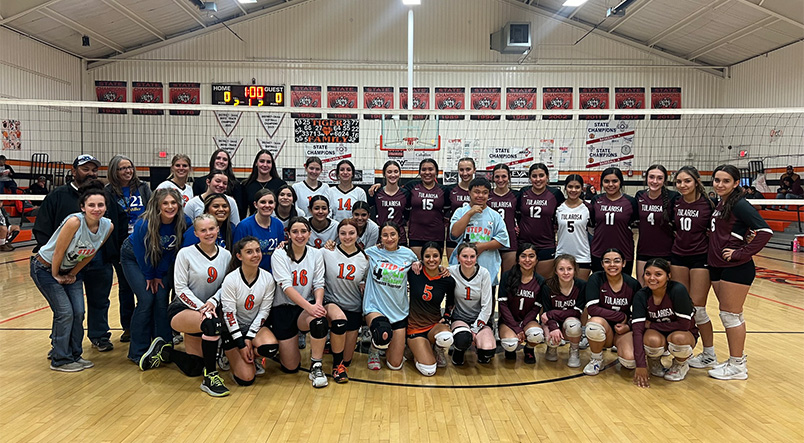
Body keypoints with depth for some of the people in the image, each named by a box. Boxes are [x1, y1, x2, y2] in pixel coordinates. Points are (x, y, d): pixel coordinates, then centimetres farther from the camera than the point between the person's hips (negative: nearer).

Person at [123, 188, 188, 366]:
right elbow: (141, 254, -19)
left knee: (161, 300, -8)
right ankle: (138, 352, -2)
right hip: (133, 258, -3)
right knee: (146, 300, -13)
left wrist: (159, 275, -7)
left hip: (161, 261, 3)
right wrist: (149, 276, -8)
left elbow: (172, 252, -10)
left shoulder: (183, 223, -23)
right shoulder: (144, 224, -32)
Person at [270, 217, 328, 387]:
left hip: (307, 307, 2)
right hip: (283, 309, -2)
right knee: (290, 367, -4)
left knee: (319, 320, -36)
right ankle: (281, 347, 32)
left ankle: (316, 367, -15)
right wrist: (310, 306, -30)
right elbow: (287, 287, -17)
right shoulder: (279, 255, -6)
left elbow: (319, 284, -1)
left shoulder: (316, 254, 4)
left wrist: (318, 304, -23)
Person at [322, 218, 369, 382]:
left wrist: (364, 286, -3)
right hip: (331, 303, -2)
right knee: (340, 318, -38)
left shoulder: (365, 259, 0)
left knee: (347, 359, 0)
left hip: (354, 308, 3)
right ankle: (337, 365, -16)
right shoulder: (327, 253, -7)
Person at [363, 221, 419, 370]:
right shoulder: (372, 252, -2)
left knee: (395, 365, 2)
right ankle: (374, 350, 1)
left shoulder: (408, 254, 3)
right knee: (383, 335, -37)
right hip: (375, 307, -2)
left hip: (399, 312, 2)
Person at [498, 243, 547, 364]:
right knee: (511, 344, -31)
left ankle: (529, 349, 5)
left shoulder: (540, 281, 0)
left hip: (528, 320, 2)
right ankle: (510, 348, 10)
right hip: (508, 320, -2)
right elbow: (502, 304, -9)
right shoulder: (507, 276, -7)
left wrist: (522, 327, -16)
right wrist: (516, 328, -17)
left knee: (537, 334, -33)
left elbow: (536, 308, -1)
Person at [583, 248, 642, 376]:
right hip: (604, 327, -1)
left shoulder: (633, 284, -4)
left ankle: (620, 349, 14)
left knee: (630, 361, -26)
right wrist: (621, 317, -18)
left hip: (623, 330, 1)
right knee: (595, 322, -36)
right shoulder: (596, 279, -11)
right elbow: (592, 309, -21)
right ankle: (596, 360, -7)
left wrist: (628, 326, -14)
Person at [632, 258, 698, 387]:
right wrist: (640, 365, -28)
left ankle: (680, 365, 2)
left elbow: (684, 324, -22)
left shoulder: (678, 290, -24)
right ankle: (654, 363, 5)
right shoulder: (641, 296, -15)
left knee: (678, 338, -35)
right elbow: (638, 329, -21)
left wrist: (651, 324, -16)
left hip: (683, 333, -1)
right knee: (653, 340, -33)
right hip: (657, 333, 1)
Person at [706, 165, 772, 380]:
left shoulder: (740, 205, -13)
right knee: (732, 315, 15)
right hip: (717, 266, 8)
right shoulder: (720, 205, 12)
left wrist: (742, 253, -19)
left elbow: (765, 231, -21)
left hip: (736, 268, -8)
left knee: (730, 314, -2)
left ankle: (737, 366, 10)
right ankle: (737, 359, 27)